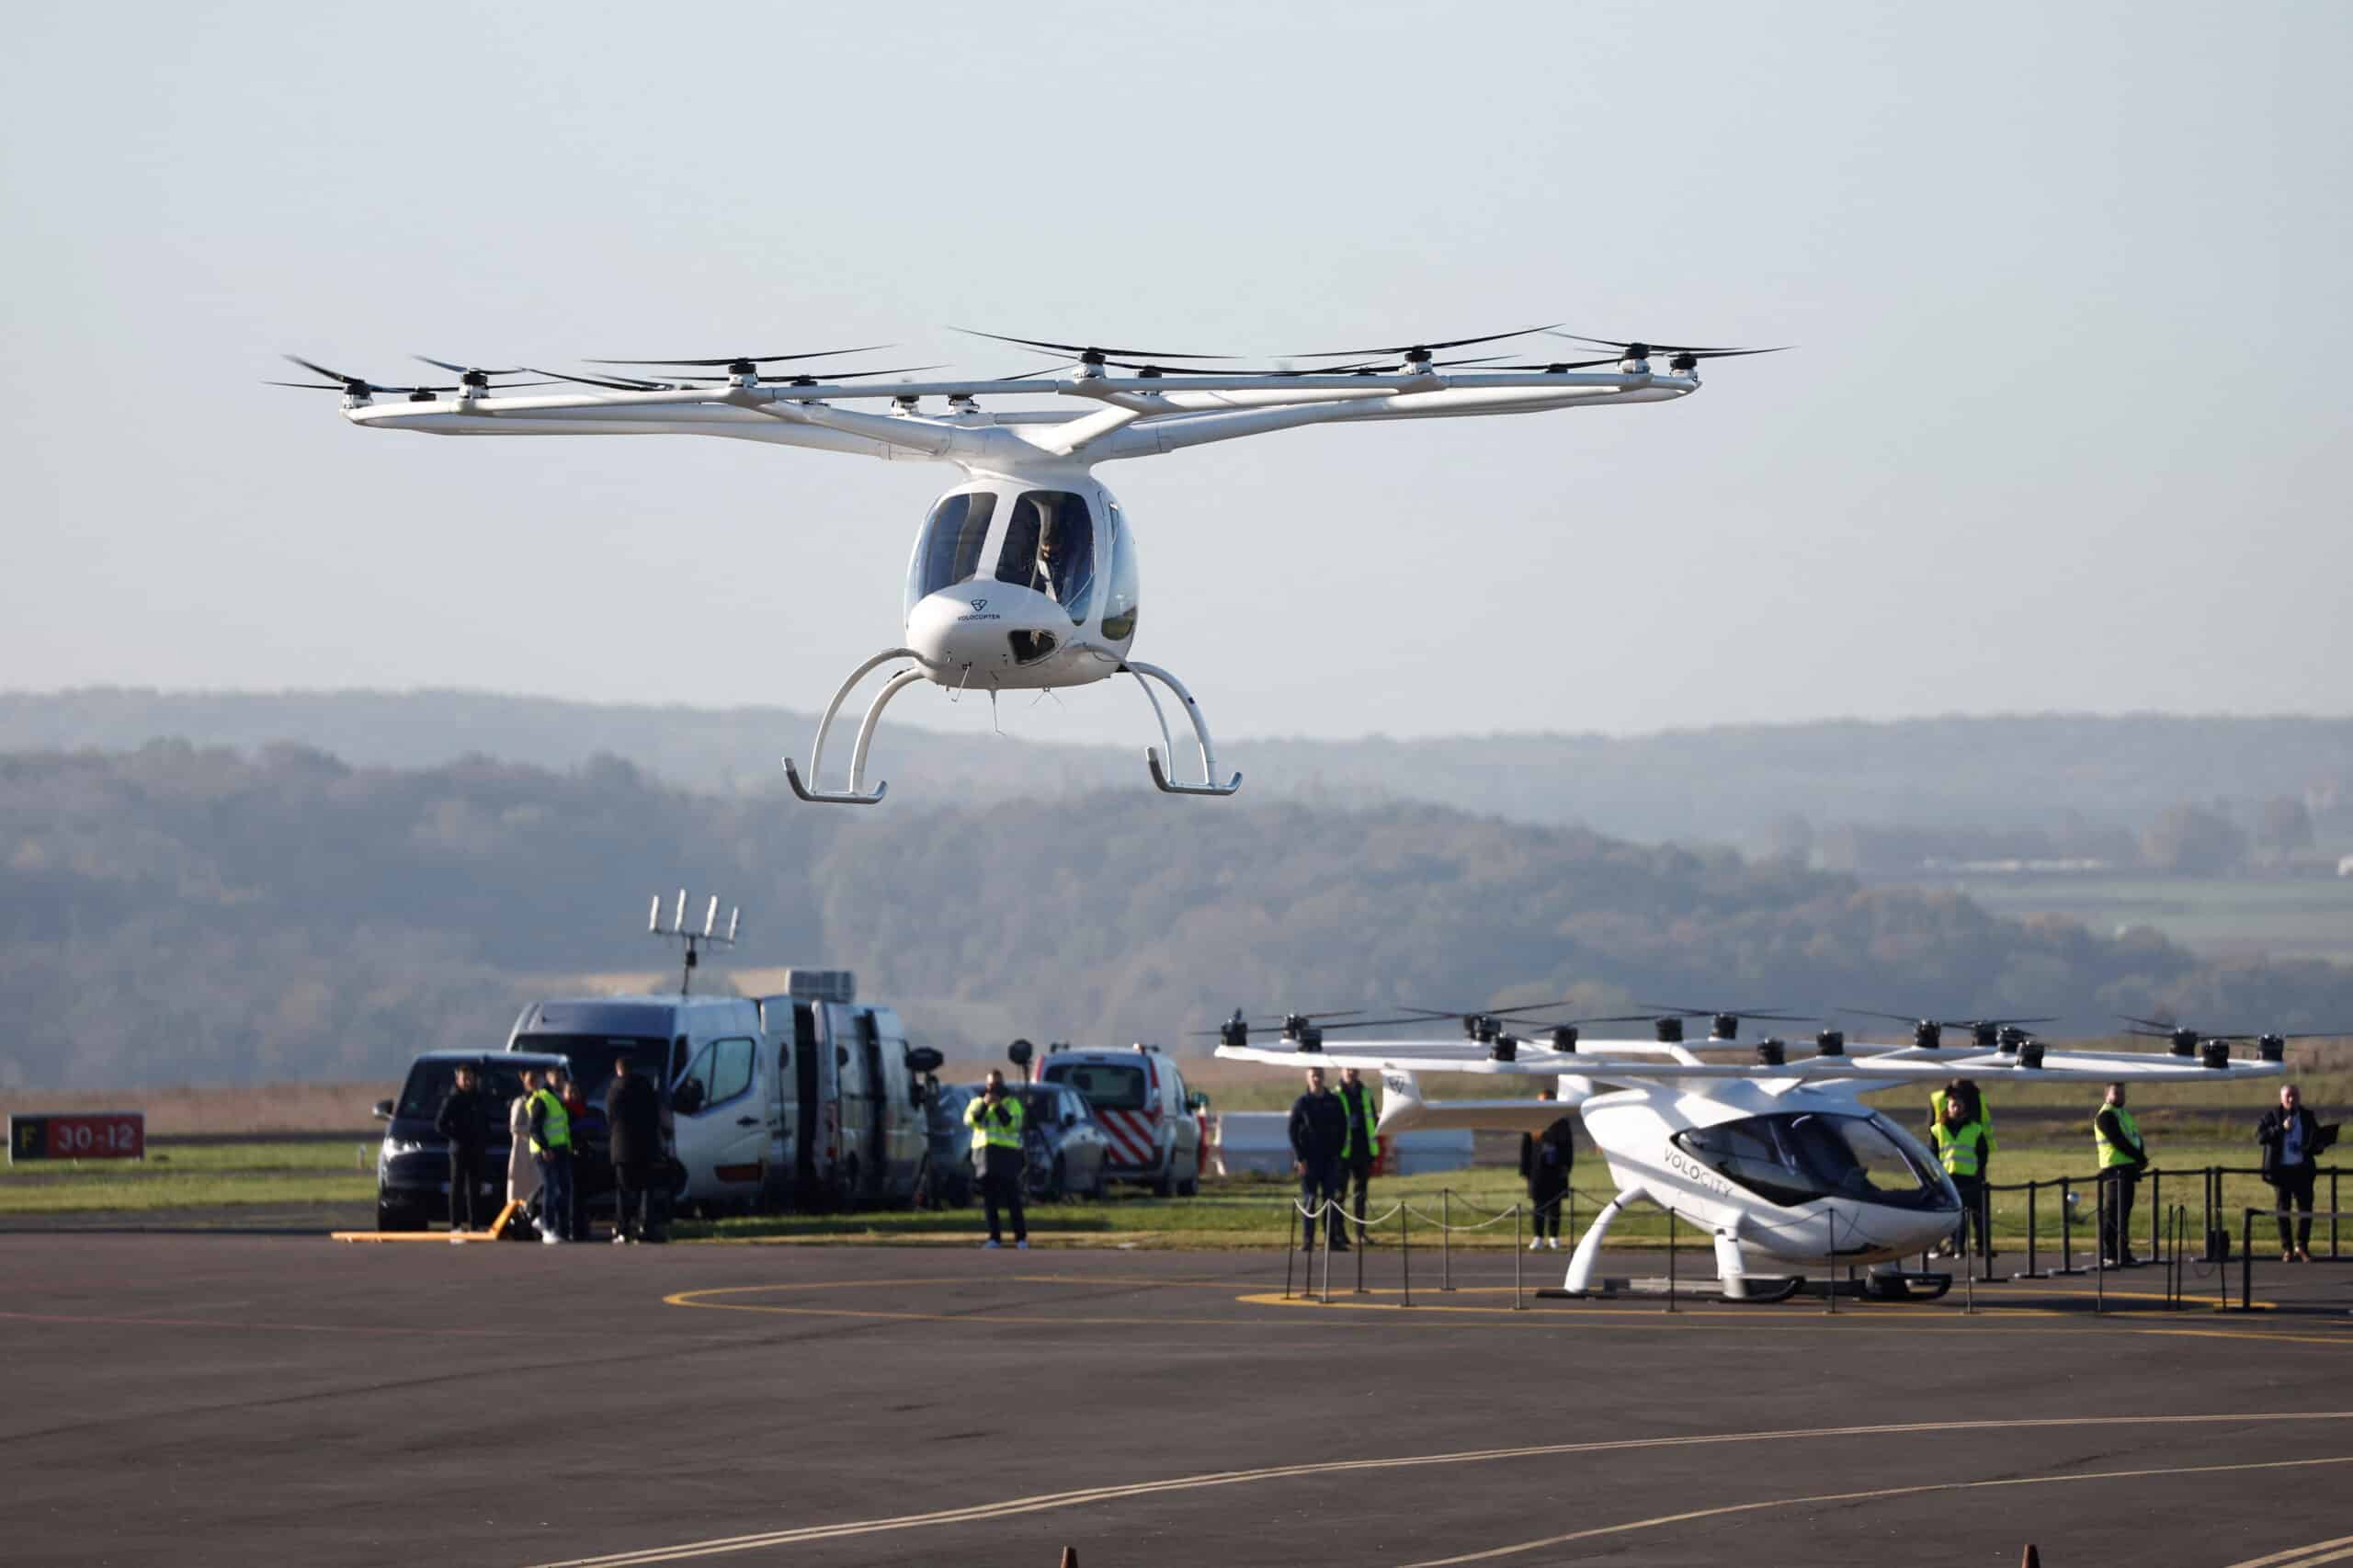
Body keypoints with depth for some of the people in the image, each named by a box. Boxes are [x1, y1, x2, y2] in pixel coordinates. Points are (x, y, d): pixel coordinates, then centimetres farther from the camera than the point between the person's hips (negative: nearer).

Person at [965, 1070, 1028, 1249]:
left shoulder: (1012, 1102, 7)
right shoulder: (977, 1102, 14)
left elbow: (1014, 1125, -8)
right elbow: (969, 1120, -5)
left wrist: (999, 1108, -16)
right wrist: (984, 1104, -17)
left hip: (1006, 1153, -3)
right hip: (984, 1152, 3)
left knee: (1012, 1197, -8)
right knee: (990, 1198, 3)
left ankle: (1021, 1237, -6)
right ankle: (994, 1237, 7)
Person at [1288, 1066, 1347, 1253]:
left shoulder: (1334, 1102, 7)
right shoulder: (1301, 1103, 0)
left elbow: (1342, 1128, 11)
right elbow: (1293, 1132, -2)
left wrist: (1337, 1151, 0)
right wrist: (1300, 1159, -9)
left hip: (1330, 1158, 2)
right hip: (1308, 1159, -2)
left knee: (1330, 1198, 2)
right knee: (1308, 1199, -2)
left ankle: (1331, 1239, 5)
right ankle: (1308, 1240, -1)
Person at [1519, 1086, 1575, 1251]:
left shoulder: (1562, 1123, 3)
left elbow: (1569, 1147, 4)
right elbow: (1525, 1148, 2)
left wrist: (1566, 1167, -6)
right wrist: (1525, 1169, -3)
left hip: (1556, 1169, 0)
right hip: (1538, 1170, 0)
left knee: (1555, 1205, 5)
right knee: (1539, 1204, 1)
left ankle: (1554, 1237, 12)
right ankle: (1539, 1237, 6)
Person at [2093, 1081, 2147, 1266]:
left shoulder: (2124, 1114, 20)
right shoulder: (2105, 1115, -10)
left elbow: (2135, 1137, 16)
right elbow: (2118, 1141, -17)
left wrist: (2141, 1157, -3)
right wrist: (2141, 1158, -13)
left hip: (2128, 1168, 9)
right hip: (2114, 1169, -9)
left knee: (2124, 1210, 11)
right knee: (2113, 1212, -10)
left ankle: (2123, 1252, 16)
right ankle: (2109, 1255, -11)